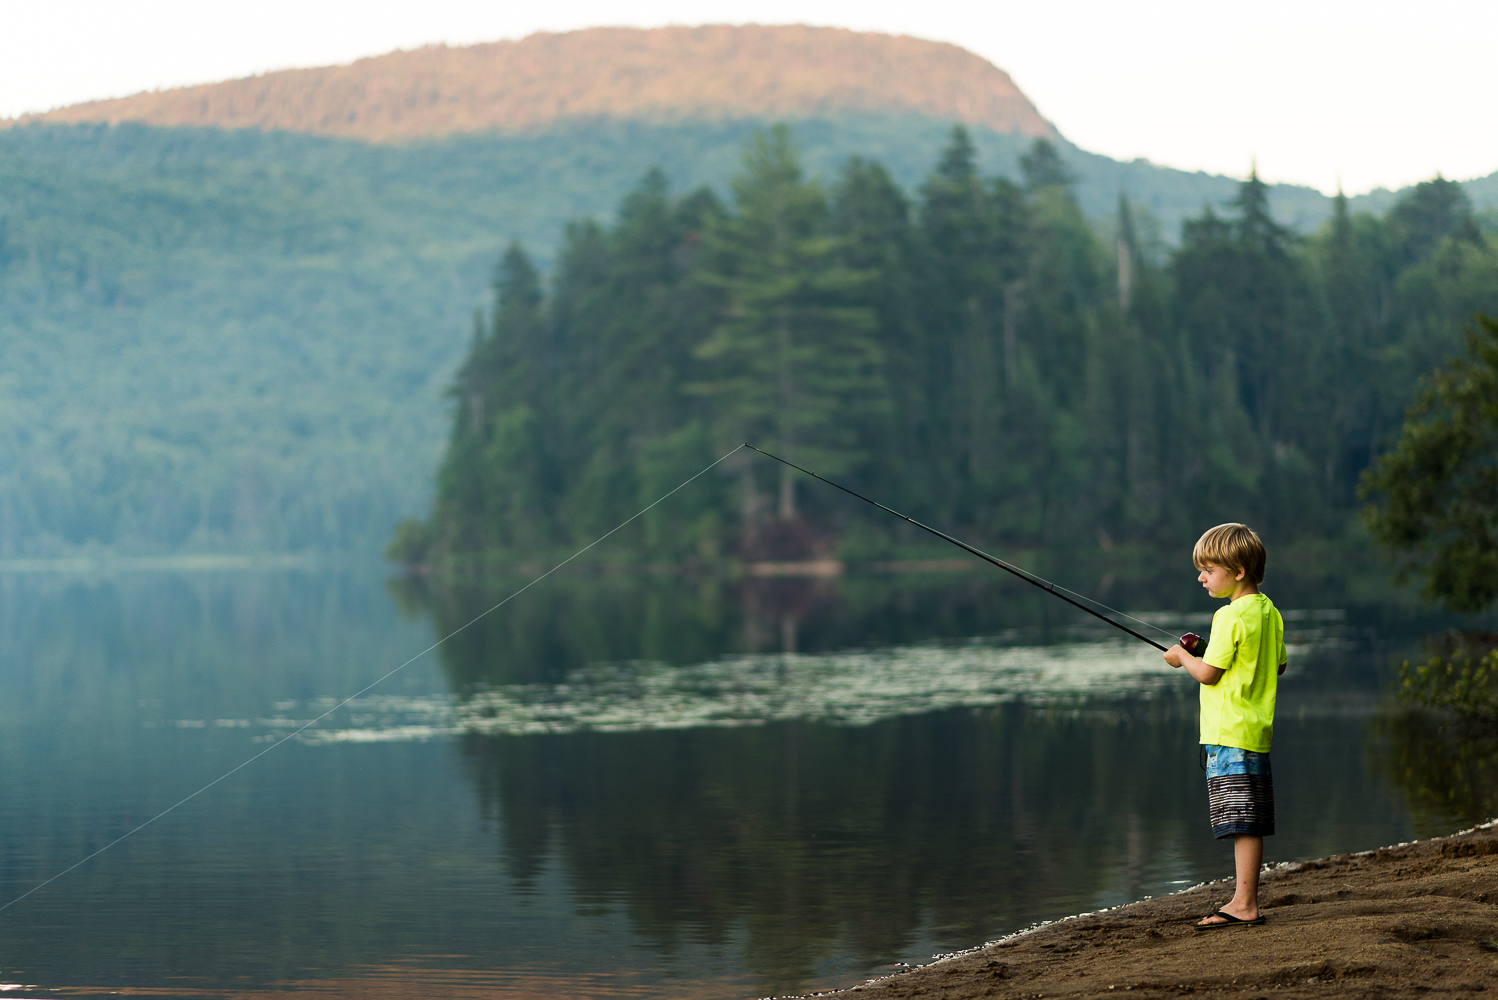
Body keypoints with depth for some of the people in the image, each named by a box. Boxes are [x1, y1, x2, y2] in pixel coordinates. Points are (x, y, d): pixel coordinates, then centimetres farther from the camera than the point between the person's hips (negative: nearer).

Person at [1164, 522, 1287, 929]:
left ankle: (1245, 905, -8)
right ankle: (1244, 902, 14)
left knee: (1241, 821, -8)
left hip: (1228, 734, -9)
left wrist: (1181, 656, 3)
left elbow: (1208, 673, -16)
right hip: (1256, 729, 9)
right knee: (1248, 823, 11)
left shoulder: (1231, 617, -15)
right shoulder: (1269, 611, 12)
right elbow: (1279, 666, 21)